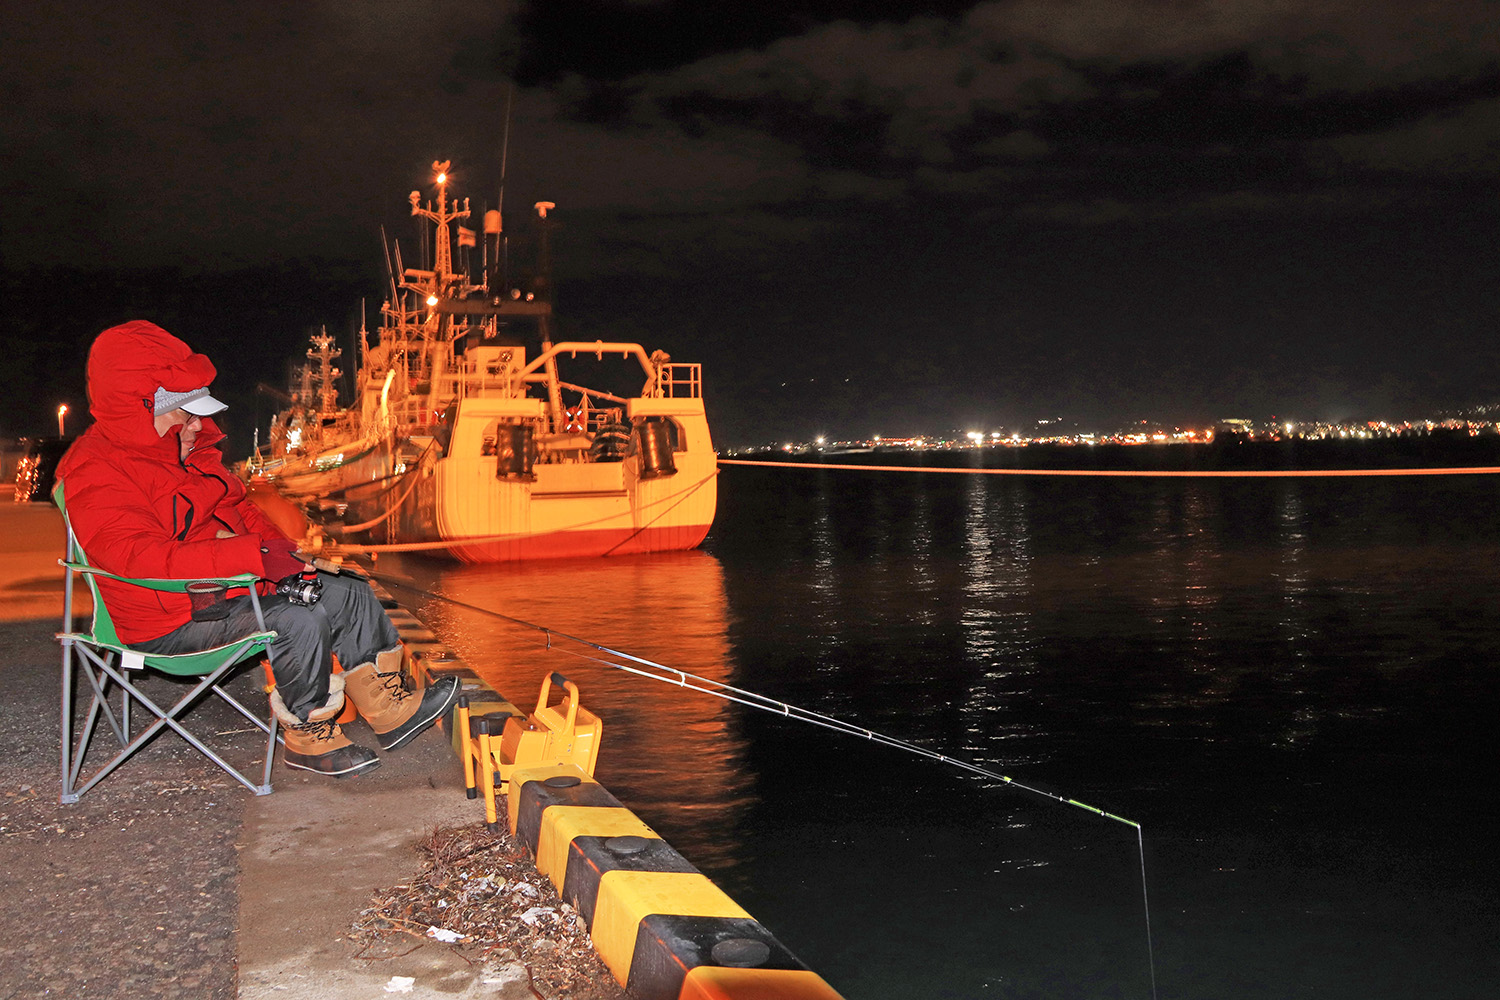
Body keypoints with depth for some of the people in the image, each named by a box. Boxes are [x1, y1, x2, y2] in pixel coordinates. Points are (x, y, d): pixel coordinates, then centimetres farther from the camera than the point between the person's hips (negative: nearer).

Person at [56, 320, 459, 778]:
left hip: (229, 584, 10)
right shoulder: (95, 477, -20)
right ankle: (309, 739, -8)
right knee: (300, 620, -29)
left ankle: (390, 710, 10)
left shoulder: (188, 448, 8)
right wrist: (257, 555, -40)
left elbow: (237, 507, 18)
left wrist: (283, 550, -3)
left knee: (348, 591, 1)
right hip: (170, 624, -9)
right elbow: (144, 558, -35)